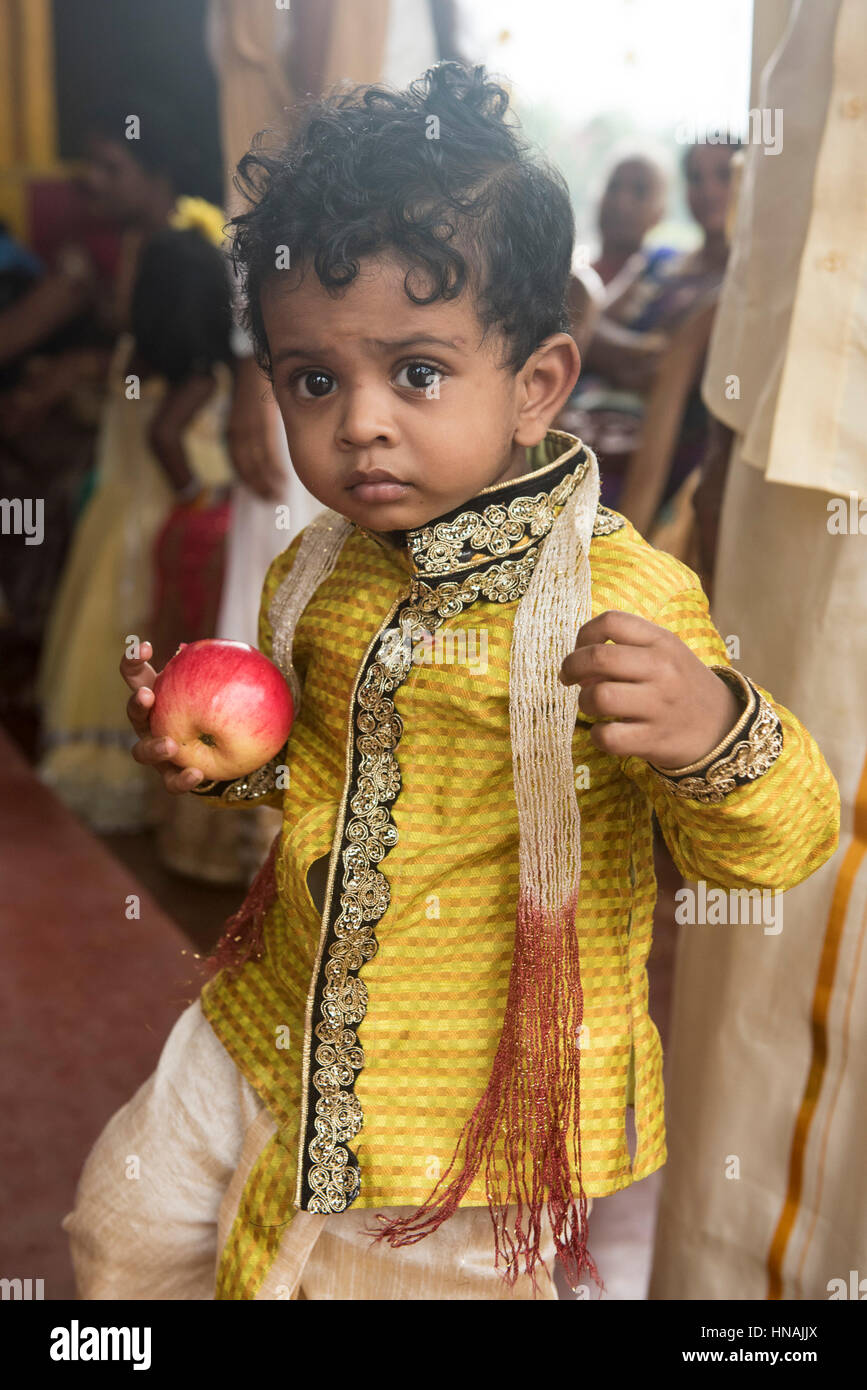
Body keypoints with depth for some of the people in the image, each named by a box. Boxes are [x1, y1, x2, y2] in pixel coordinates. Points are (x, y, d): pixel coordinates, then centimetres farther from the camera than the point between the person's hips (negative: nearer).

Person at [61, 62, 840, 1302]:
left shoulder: (627, 598, -23)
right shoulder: (317, 575, -3)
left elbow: (782, 841, -20)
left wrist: (711, 731, -41)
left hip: (478, 1087, -6)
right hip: (282, 1030, 6)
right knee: (129, 1225, 22)